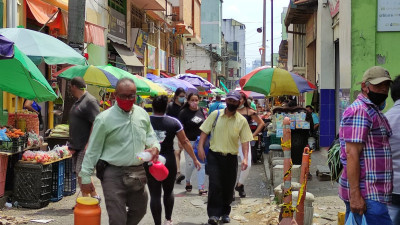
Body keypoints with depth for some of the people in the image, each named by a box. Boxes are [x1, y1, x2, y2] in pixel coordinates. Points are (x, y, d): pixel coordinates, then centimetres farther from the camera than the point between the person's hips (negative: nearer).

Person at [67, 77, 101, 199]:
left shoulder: (90, 101, -13)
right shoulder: (77, 102, 16)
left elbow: (96, 124, -20)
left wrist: (88, 144, -24)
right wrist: (72, 144, 21)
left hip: (85, 146, -9)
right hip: (77, 146, 10)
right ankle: (94, 196, 23)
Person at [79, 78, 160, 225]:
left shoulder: (142, 114, 5)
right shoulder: (104, 119, -11)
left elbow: (150, 135, 21)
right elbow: (93, 150, -6)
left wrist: (155, 147, -2)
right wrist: (86, 177, -5)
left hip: (138, 173, 6)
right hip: (114, 174, -5)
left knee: (139, 210, 19)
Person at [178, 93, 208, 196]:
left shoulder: (202, 111, 4)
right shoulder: (184, 112, -6)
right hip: (189, 142, -3)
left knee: (201, 164, 1)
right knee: (190, 164, 3)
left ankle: (201, 188, 5)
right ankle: (188, 182, 32)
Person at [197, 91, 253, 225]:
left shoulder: (242, 121, 1)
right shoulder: (215, 115, 1)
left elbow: (245, 140, -1)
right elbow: (205, 131, 3)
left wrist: (245, 158, -12)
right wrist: (200, 147, -9)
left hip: (231, 157, 1)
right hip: (214, 156, -1)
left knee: (228, 187, 9)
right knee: (215, 185, -11)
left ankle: (225, 213, 27)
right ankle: (214, 214, -7)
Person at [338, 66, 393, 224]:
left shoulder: (374, 111, 20)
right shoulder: (359, 111, -13)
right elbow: (352, 154, -19)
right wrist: (355, 194, -23)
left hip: (373, 193, 10)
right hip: (366, 196, -10)